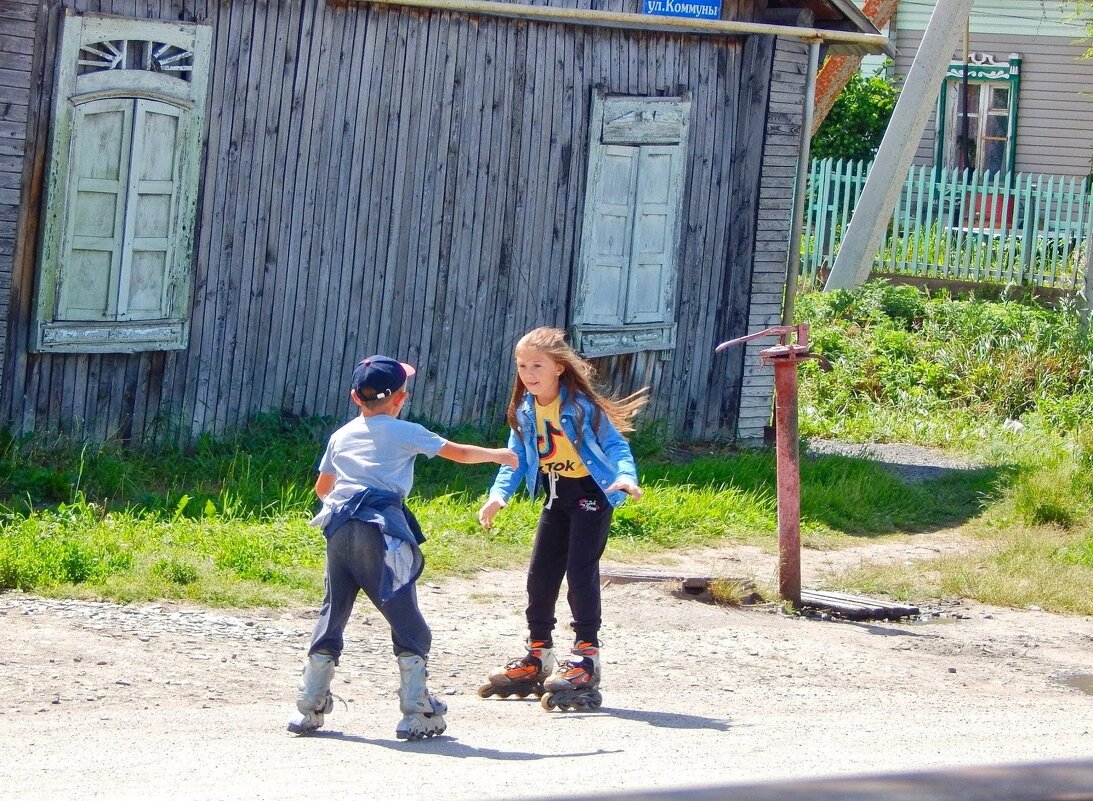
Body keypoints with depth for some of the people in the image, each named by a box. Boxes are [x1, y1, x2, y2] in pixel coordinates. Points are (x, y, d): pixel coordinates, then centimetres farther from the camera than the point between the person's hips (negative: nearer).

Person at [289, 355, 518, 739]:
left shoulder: (341, 436, 19)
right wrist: (499, 455, 30)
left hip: (339, 529, 5)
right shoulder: (405, 432, 6)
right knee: (405, 618, -1)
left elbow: (321, 488, 29)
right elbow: (460, 453, 12)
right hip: (382, 529, -5)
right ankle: (416, 713, -6)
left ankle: (309, 708, 11)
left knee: (332, 614, 12)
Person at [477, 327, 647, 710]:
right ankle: (537, 657, 19)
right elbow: (516, 458, 6)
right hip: (557, 495, 7)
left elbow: (614, 444, -15)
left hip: (591, 492, -7)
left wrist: (625, 475, -34)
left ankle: (586, 656, -11)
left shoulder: (581, 405, -19)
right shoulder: (525, 411, 0)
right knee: (541, 572, 8)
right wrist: (498, 495, -9)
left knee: (581, 570, -14)